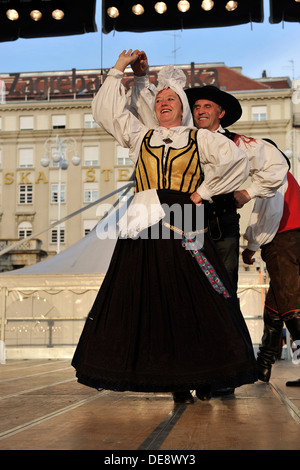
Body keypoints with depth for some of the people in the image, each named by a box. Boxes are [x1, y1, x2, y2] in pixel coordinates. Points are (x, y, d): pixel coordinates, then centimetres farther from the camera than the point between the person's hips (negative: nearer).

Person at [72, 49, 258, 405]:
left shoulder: (200, 139, 13)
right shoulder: (140, 137, 20)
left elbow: (235, 161, 2)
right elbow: (105, 111, 21)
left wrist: (203, 192, -2)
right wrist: (117, 71, 20)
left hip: (185, 232, -2)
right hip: (145, 233, 2)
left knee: (194, 302, -6)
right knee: (150, 304, -2)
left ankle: (202, 376, 4)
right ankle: (175, 383, 4)